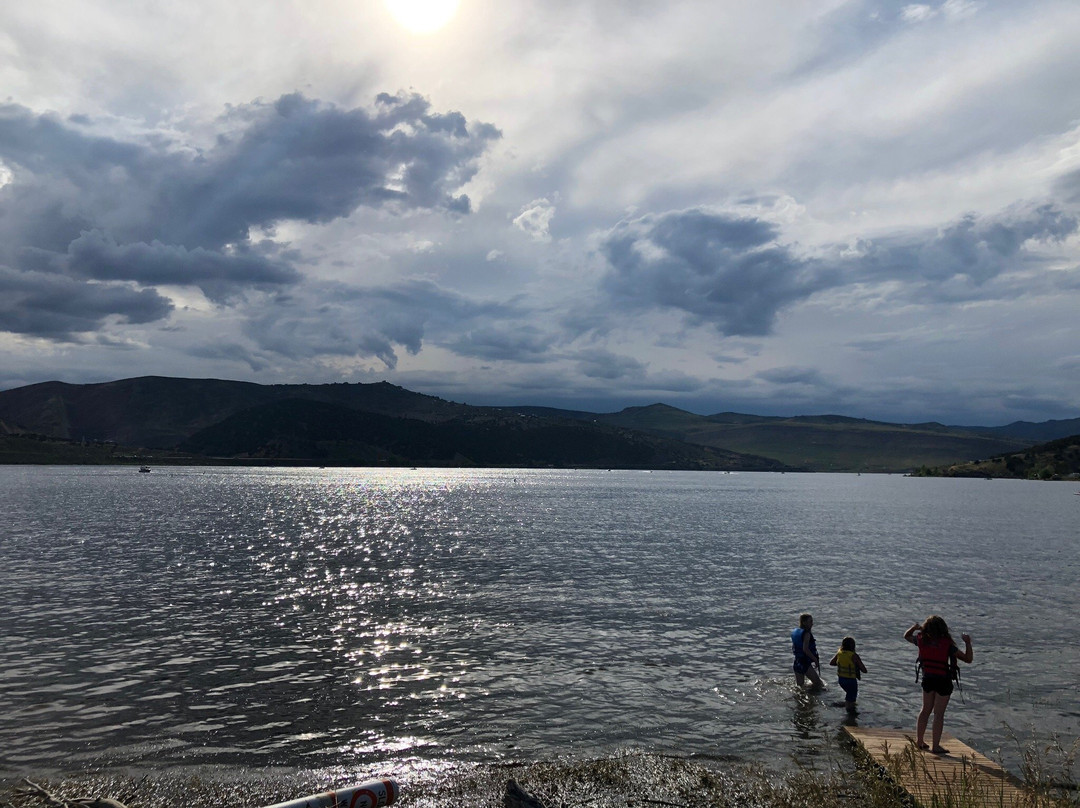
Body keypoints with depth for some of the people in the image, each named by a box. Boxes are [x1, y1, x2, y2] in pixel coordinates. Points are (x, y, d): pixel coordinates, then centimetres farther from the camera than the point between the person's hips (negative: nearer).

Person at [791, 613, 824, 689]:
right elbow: (805, 649, -24)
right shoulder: (806, 633, -14)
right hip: (805, 663, -8)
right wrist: (815, 660, -16)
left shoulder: (795, 632, 11)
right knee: (818, 683, 0)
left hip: (797, 662, 8)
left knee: (799, 686, 16)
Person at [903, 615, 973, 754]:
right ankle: (935, 746, 7)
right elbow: (967, 658, -15)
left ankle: (919, 740, 26)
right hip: (943, 681, -4)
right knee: (939, 714, 3)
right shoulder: (947, 644, -15)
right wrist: (968, 643, -4)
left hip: (927, 679, 4)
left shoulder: (921, 640, -4)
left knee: (926, 710, 20)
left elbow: (906, 636, 16)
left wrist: (915, 627, 19)